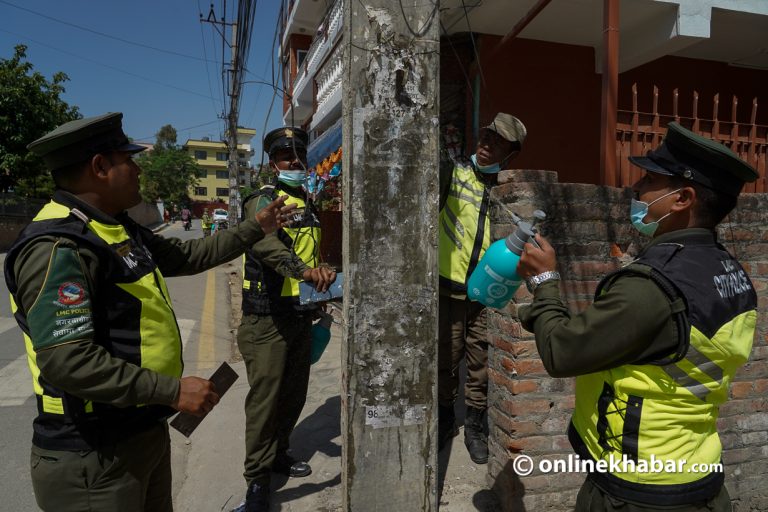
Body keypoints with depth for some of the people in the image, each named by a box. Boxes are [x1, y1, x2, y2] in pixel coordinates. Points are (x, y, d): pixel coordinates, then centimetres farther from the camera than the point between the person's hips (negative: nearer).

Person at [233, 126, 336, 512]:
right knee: (265, 396, -2)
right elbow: (266, 242, -33)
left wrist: (319, 305, 22)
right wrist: (303, 269, -51)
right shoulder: (263, 200, -11)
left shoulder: (309, 205, 13)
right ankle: (258, 479, 14)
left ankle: (279, 453, 37)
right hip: (267, 318, -7)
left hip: (301, 316, 7)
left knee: (294, 393, 17)